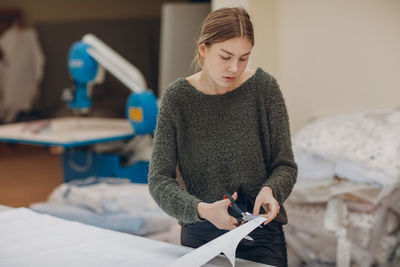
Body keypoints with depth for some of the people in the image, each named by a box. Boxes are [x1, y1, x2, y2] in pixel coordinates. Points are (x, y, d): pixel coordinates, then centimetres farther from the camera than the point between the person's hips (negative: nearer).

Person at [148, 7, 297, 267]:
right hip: (199, 235, 1)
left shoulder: (263, 87, -8)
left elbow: (285, 165, -3)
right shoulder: (177, 97, -9)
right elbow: (159, 179, -10)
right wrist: (201, 209, -25)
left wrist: (270, 190, -24)